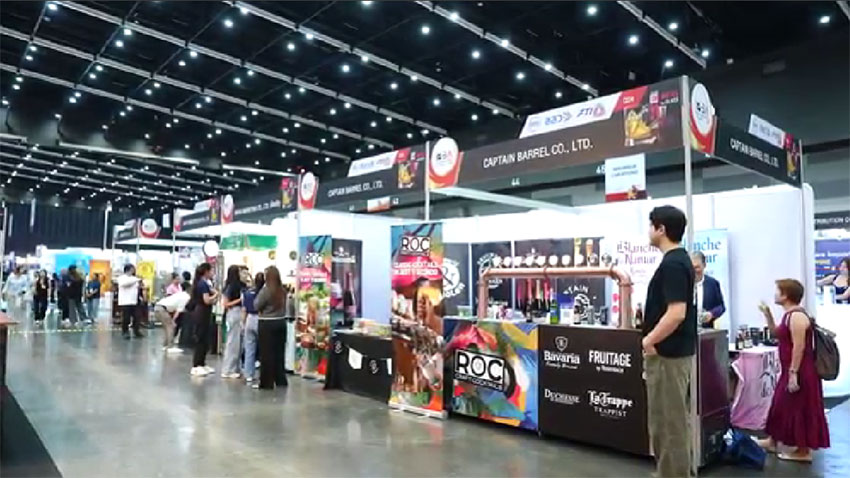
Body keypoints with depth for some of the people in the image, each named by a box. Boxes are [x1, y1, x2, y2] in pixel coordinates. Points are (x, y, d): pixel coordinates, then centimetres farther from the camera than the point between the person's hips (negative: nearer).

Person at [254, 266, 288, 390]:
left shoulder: (266, 290, -15)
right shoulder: (282, 291, 3)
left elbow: (257, 306, -6)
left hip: (267, 324, -6)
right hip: (281, 322, 6)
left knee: (267, 354, 2)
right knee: (279, 352, 13)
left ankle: (266, 383, 6)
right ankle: (281, 380, 20)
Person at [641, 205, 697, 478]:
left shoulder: (672, 264, -20)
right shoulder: (680, 260, 11)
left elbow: (676, 313, -28)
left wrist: (650, 340, -17)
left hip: (668, 354, -10)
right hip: (676, 351, 10)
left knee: (667, 423, 0)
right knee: (676, 420, 19)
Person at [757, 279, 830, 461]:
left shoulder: (797, 316, -20)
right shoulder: (790, 314, 11)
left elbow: (799, 347, -24)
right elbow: (777, 334, 24)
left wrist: (793, 373, -23)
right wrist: (768, 314, 13)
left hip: (800, 372, -10)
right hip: (790, 371, 10)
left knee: (800, 410, 1)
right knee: (781, 406, 18)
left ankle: (803, 451, 13)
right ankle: (772, 441, 30)